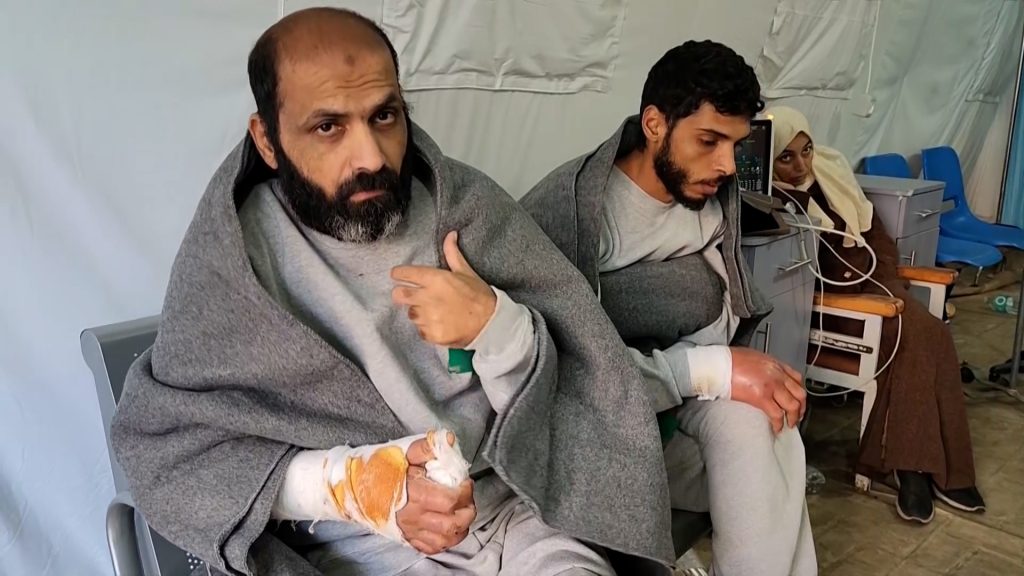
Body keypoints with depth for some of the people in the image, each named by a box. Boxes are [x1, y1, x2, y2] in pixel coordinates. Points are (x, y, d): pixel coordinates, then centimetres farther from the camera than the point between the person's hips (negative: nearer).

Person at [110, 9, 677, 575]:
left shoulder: (465, 203, -4)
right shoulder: (231, 252, -9)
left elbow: (574, 388, -3)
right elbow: (164, 451, -8)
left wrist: (495, 326, -23)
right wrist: (348, 483, -19)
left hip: (518, 507, 3)